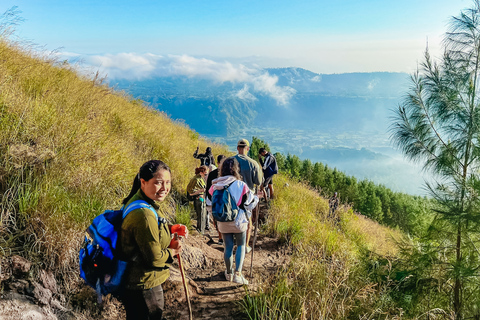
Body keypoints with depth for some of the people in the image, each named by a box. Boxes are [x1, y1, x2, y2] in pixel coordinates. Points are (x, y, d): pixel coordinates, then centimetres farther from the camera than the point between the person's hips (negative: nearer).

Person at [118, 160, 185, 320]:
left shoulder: (137, 201, 2)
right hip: (143, 288, -10)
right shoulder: (144, 214, -30)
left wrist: (169, 228, -1)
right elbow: (154, 258, -25)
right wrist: (172, 252, -7)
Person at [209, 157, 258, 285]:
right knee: (241, 246, 14)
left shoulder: (215, 186, -6)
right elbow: (250, 203, -8)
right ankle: (237, 274, 4)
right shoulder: (241, 185, -16)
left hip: (223, 223, 3)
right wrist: (256, 198, 12)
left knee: (228, 247, 16)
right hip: (238, 221, -3)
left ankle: (229, 273, 31)